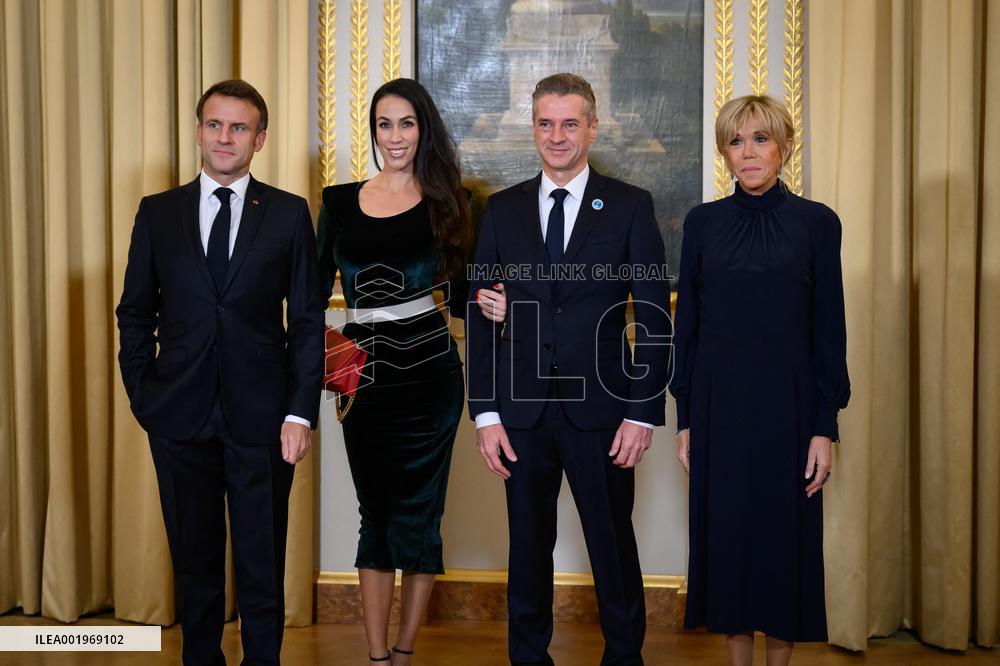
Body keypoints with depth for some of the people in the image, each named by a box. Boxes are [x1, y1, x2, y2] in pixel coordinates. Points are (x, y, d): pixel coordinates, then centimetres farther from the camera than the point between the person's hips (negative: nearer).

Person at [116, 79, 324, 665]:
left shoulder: (289, 214, 2)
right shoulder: (158, 213, 7)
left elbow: (308, 321, 1)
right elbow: (135, 314, 10)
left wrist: (301, 412, -6)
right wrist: (142, 397, 1)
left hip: (261, 417, -1)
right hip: (180, 414, 2)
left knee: (264, 564, 6)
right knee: (195, 558, 13)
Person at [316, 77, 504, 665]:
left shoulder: (443, 202, 1)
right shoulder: (340, 202, 7)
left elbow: (459, 296, 3)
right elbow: (318, 289, 7)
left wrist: (492, 307, -19)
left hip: (428, 376, -2)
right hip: (363, 376, 2)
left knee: (417, 514, 5)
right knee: (376, 515, 9)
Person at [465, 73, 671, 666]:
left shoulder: (630, 206, 0)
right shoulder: (502, 209, 7)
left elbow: (654, 318, -2)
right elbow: (482, 316, 6)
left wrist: (643, 413, -8)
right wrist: (485, 413, 0)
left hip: (601, 409, -2)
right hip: (522, 411, 2)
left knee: (614, 545, 7)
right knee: (528, 547, 12)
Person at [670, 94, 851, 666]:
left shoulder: (817, 223, -1)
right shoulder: (704, 222, 4)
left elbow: (829, 329, -1)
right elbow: (687, 322, 6)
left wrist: (826, 427, -6)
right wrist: (685, 419, 3)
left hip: (787, 401, -2)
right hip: (718, 399, 2)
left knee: (786, 532, 5)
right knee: (725, 529, 8)